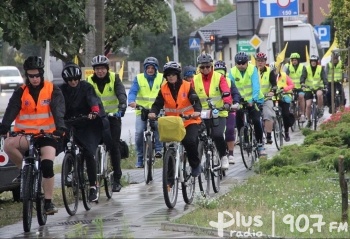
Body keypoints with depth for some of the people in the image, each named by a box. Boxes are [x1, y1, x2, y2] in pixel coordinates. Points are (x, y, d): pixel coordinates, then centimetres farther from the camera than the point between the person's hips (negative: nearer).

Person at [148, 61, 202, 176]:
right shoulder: (164, 89, 1)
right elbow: (158, 103, -7)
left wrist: (197, 111, -36)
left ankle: (196, 164, -2)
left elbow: (195, 100, -14)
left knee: (190, 141, -25)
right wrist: (153, 112, -30)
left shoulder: (187, 86, -6)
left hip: (189, 120, -3)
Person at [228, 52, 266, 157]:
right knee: (238, 122, -4)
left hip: (253, 100, -3)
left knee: (256, 120, -16)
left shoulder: (252, 69, -14)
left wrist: (253, 100, -36)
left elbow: (256, 86, -23)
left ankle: (260, 145, -6)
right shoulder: (232, 72, -8)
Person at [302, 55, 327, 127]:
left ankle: (320, 109, -14)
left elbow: (324, 77, -16)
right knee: (308, 105, -5)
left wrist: (325, 85, -34)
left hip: (318, 87, -1)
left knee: (319, 94, -36)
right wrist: (302, 84, -37)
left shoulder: (320, 68, -5)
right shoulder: (306, 68, -5)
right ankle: (309, 121, 11)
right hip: (308, 88, 1)